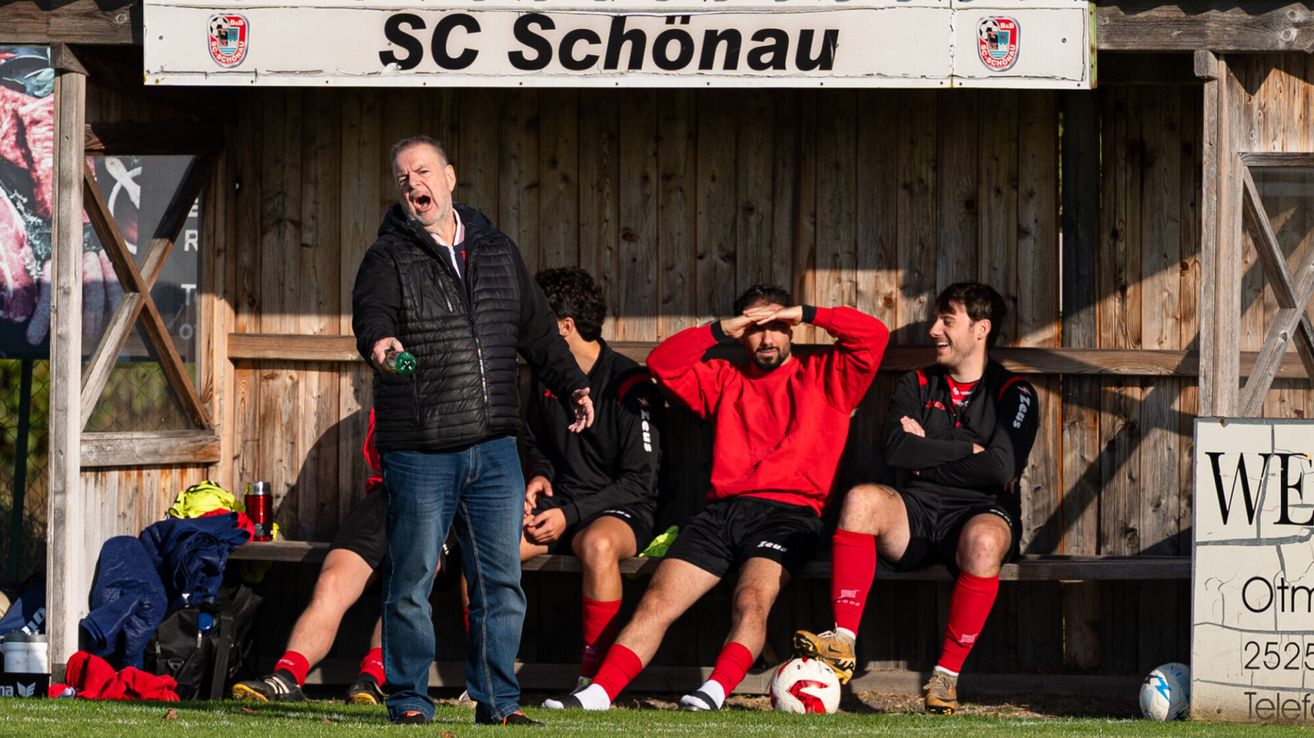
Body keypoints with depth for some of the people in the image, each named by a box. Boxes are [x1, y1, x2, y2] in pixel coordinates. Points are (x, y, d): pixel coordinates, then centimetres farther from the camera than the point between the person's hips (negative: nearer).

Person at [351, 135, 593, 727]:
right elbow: (371, 312, -21)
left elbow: (536, 327, 25)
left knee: (501, 581, 4)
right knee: (412, 583, -1)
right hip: (419, 451, -4)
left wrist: (571, 384, 22)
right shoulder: (387, 258, -1)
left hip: (494, 450, 4)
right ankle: (408, 700, 9)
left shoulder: (497, 251, 15)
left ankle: (497, 699, 12)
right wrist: (380, 342, -43)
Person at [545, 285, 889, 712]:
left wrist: (808, 315, 7)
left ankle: (717, 690, -45)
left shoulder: (825, 376, 17)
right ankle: (600, 691, -23)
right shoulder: (725, 379, 26)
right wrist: (720, 331, 11)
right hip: (723, 511, 3)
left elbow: (873, 334, 5)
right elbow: (662, 364, 17)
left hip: (790, 512, -3)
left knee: (752, 599, -31)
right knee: (658, 600, -14)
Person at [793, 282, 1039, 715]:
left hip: (981, 512, -3)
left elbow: (1002, 468, -10)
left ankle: (947, 675, -29)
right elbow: (895, 450, -2)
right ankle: (842, 644, -34)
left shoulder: (1013, 394, 6)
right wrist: (968, 451, -5)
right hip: (918, 511, 3)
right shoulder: (916, 386, 16)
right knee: (861, 500, -30)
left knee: (983, 540, -40)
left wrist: (926, 455, -2)